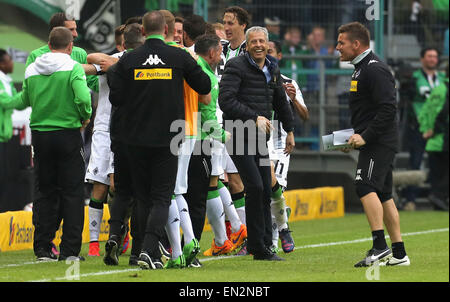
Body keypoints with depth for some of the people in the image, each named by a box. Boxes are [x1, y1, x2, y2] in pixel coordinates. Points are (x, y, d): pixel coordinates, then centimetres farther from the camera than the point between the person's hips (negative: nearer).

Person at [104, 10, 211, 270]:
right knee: (162, 197, 0)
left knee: (144, 196, 16)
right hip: (168, 139, -2)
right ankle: (149, 251, -14)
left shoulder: (128, 60, -2)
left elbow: (116, 98, -3)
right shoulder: (179, 57, -4)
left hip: (135, 139, 2)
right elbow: (205, 86, 3)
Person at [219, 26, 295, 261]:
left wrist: (290, 131, 32)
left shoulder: (273, 69, 14)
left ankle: (264, 246, 13)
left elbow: (281, 101, 29)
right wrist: (255, 118, -20)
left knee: (265, 192, 6)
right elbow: (226, 100, -19)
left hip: (260, 137, 7)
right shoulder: (236, 67, -9)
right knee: (255, 187, -15)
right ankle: (258, 247, -9)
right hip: (238, 135, -7)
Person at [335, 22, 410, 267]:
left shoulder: (375, 70, -14)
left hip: (379, 144, -11)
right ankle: (399, 253, 13)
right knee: (383, 195, 11)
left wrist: (365, 137, -22)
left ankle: (380, 246, -26)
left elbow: (388, 108, -23)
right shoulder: (361, 69, 18)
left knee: (366, 187, -21)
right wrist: (354, 137, 16)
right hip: (374, 144, 11)